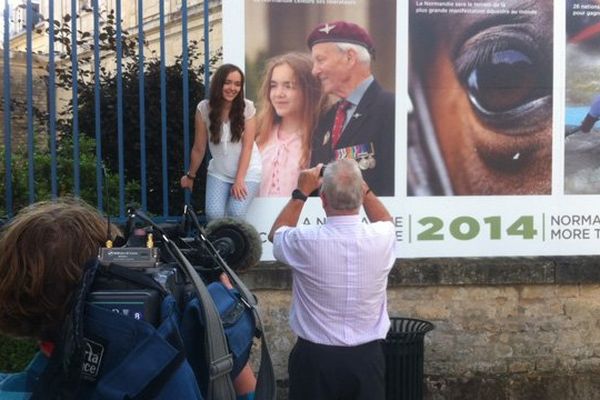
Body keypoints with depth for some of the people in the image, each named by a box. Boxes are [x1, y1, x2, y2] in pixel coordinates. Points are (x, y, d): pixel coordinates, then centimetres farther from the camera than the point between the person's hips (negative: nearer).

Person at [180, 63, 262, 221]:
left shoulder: (247, 108, -14)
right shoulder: (204, 108, -12)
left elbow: (247, 147, -14)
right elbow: (199, 148, -2)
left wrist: (239, 180, -19)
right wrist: (190, 175, 7)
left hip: (247, 172, -1)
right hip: (219, 172, 2)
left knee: (235, 214, -19)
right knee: (213, 214, -15)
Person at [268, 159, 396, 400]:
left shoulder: (306, 241, -19)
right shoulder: (380, 238, -12)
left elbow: (276, 233, 8)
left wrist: (301, 192, 11)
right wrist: (362, 186, 15)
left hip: (315, 357, -2)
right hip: (366, 356, 2)